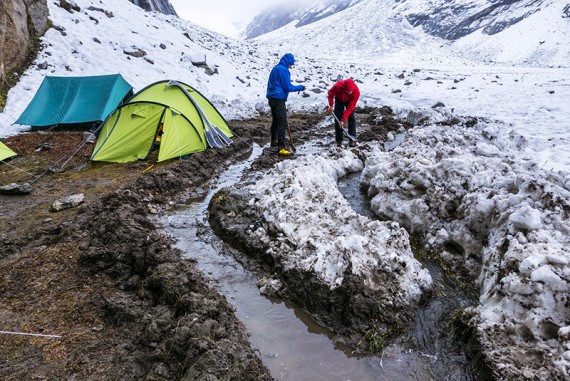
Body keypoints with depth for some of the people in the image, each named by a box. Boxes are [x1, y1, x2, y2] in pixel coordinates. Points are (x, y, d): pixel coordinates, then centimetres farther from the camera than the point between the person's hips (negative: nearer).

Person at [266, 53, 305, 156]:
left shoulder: (275, 68, 16)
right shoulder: (283, 70, -13)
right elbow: (288, 87, -13)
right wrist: (300, 87, 0)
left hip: (272, 98, 10)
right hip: (279, 99, -10)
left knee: (275, 121, 22)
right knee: (282, 123, -11)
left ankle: (274, 142, 36)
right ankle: (281, 148, -15)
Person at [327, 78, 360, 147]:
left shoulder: (356, 91, -38)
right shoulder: (338, 86, -40)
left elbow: (350, 107, -32)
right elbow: (330, 93, -14)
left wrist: (343, 120, -33)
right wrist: (330, 105, -21)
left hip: (349, 100, 0)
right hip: (339, 99, 0)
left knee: (351, 118, -10)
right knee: (337, 118, -7)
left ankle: (352, 139, -1)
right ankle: (339, 140, 0)